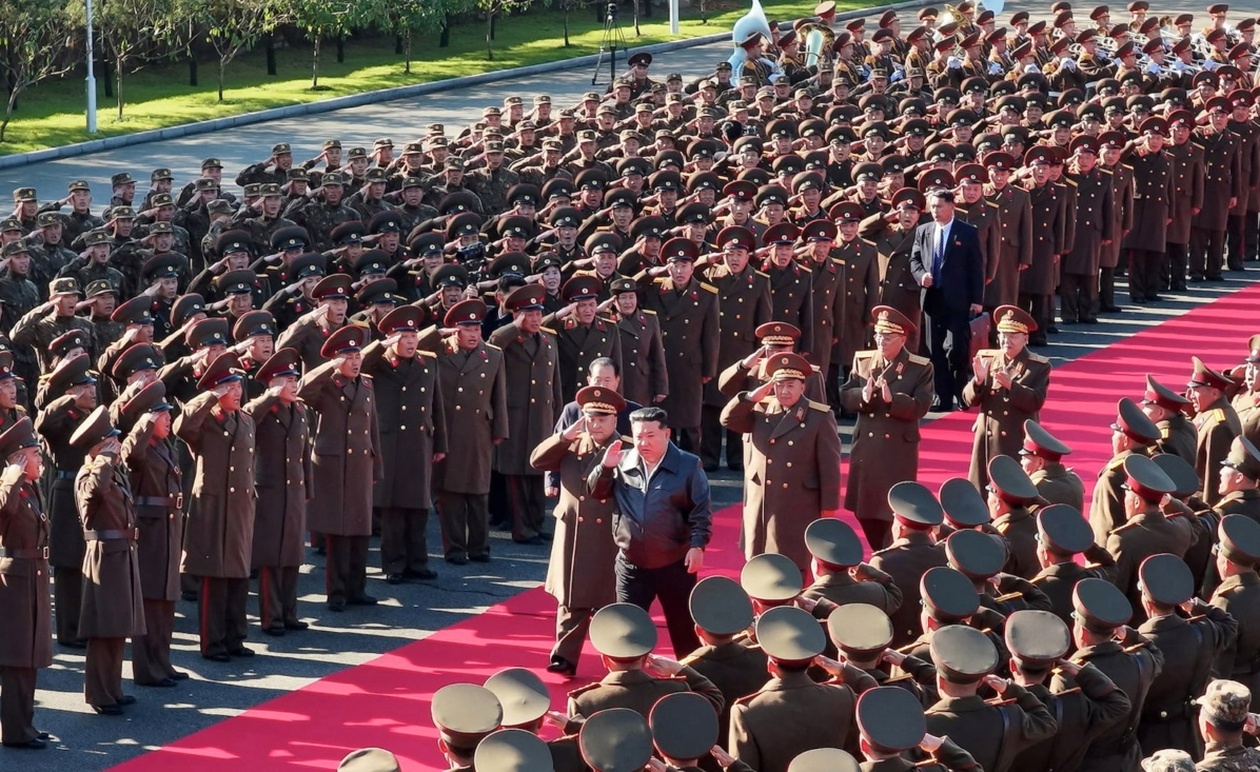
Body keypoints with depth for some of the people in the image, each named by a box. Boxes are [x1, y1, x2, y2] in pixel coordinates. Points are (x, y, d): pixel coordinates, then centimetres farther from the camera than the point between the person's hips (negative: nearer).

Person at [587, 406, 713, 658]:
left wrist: (697, 545, -17)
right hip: (631, 566, 2)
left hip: (675, 565, -2)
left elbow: (701, 511, -6)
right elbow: (595, 493, 5)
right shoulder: (623, 463, 2)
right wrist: (606, 467, -12)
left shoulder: (688, 465, -5)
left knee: (684, 631, 10)